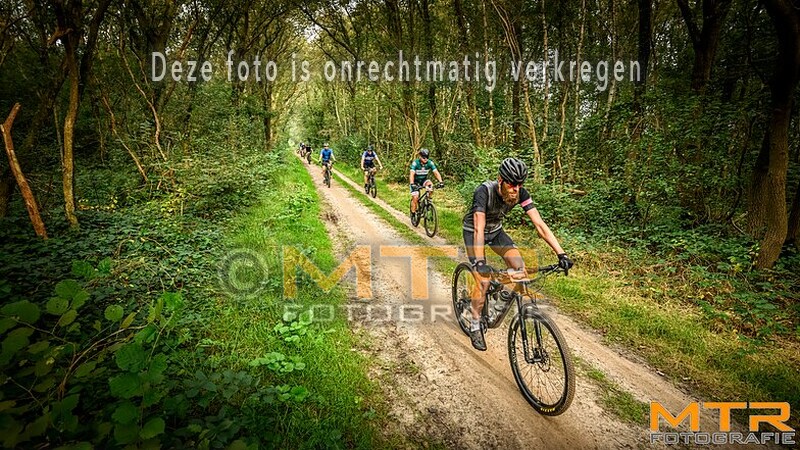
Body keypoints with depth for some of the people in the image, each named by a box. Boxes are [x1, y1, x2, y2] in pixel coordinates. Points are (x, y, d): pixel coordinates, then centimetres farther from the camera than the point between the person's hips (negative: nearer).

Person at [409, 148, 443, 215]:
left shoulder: (430, 163, -17)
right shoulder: (415, 163, -25)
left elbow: (436, 172, -24)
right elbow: (411, 174, -35)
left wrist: (440, 182, -40)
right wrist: (412, 184, -52)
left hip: (424, 180, 2)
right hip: (415, 181, -2)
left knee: (430, 184, -30)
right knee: (415, 198, -15)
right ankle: (413, 213, 2)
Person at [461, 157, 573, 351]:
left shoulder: (520, 193, -21)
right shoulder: (484, 191, -34)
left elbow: (539, 223, -24)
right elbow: (479, 229, -41)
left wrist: (561, 254, -32)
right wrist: (480, 261, -52)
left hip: (495, 230, 5)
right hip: (473, 232, -4)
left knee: (519, 265, -15)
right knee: (483, 280, -13)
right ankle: (475, 326, 6)